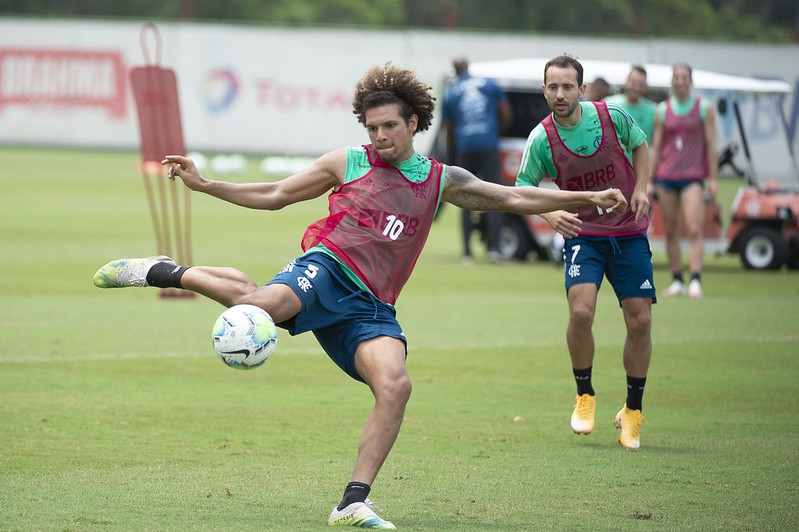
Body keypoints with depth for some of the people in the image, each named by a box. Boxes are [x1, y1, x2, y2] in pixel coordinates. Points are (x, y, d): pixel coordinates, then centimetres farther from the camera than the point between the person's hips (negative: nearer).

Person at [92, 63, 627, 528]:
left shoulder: (441, 180, 19)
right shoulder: (347, 163, 12)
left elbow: (512, 198, 23)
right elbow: (274, 196, 19)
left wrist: (585, 198, 17)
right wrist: (204, 184, 12)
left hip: (372, 306, 3)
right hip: (328, 269, -3)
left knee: (396, 385, -23)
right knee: (268, 303, -38)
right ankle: (165, 272, -18)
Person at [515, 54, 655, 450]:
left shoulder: (612, 117, -10)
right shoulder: (541, 139, -13)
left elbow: (639, 145, 11)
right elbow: (523, 189, -3)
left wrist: (641, 187, -3)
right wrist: (551, 215, -22)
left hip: (629, 232, 1)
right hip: (582, 233, -1)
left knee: (640, 320, -3)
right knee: (581, 311, -22)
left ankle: (633, 411, 15)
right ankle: (584, 396, 2)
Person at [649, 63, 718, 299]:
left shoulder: (704, 108, 4)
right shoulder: (662, 110, 9)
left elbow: (711, 146, 3)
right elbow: (655, 148, 11)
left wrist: (713, 179, -2)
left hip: (693, 177, -3)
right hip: (666, 177, 3)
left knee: (694, 229, -14)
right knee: (671, 231, 5)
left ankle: (696, 281, -17)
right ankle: (677, 282, 12)